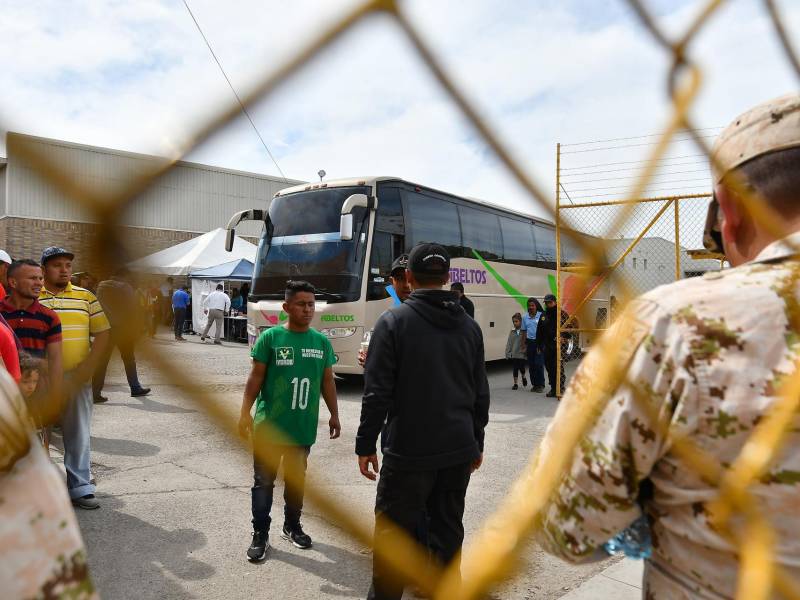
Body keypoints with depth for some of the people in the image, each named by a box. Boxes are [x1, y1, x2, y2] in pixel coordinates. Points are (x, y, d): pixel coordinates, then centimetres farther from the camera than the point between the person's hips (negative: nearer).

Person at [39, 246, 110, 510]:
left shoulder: (86, 297, 6)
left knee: (79, 434, 5)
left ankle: (80, 487, 14)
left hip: (77, 378, 1)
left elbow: (102, 334, 5)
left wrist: (87, 368, -6)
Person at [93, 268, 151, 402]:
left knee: (102, 360, 2)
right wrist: (134, 330, -2)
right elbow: (133, 310, -9)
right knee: (129, 358, 11)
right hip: (123, 329, -3)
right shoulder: (125, 288, -7)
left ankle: (95, 392, -3)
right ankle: (135, 388, 19)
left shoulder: (101, 286, 6)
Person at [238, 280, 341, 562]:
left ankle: (292, 526, 35)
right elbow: (256, 377, -6)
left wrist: (334, 414, 10)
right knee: (264, 481, 6)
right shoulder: (270, 337, -9)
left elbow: (327, 381, 9)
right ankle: (260, 534, 20)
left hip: (303, 427, 3)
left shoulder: (322, 342, 1)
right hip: (269, 426, -3)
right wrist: (245, 412, -11)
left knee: (296, 480, 17)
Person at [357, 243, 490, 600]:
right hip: (459, 451, 5)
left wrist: (365, 445, -3)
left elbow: (378, 393, -12)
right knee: (448, 533, 16)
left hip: (409, 452, -4)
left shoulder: (394, 320, -9)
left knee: (392, 535, 8)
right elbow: (480, 394, 10)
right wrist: (476, 442, 20)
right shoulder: (469, 326, 5)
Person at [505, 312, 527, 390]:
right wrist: (508, 353, 1)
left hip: (522, 354, -3)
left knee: (522, 367, 3)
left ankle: (523, 378, 36)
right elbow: (509, 343, 6)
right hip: (513, 354, 3)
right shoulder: (512, 332, 5)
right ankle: (515, 384, 17)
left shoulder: (524, 332, -6)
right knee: (515, 368, 6)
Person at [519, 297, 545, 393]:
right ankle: (534, 384, 19)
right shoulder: (525, 317, 9)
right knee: (531, 365, 8)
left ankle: (540, 385, 3)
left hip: (539, 342, -4)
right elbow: (524, 332, 12)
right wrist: (523, 346, 9)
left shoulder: (541, 316, -4)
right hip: (530, 343, 4)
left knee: (539, 364, -7)